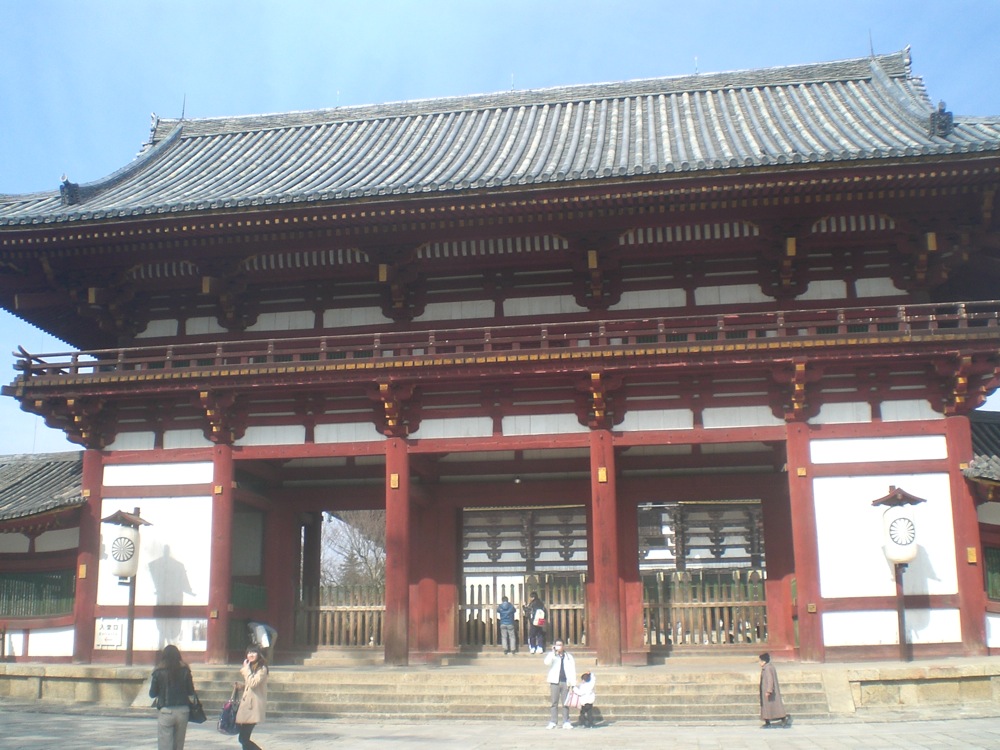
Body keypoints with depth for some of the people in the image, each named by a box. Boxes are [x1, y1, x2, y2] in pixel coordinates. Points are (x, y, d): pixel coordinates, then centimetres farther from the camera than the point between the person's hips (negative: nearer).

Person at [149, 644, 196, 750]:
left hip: (165, 711, -3)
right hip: (182, 711, 3)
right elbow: (191, 693, 4)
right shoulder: (185, 671, 2)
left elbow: (152, 694, 0)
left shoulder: (158, 672, -4)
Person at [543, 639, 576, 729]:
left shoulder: (569, 656, 11)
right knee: (553, 703, -2)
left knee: (566, 703, 3)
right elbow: (547, 663, -15)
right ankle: (552, 723, 1)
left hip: (565, 682, 1)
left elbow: (572, 669, 9)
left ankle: (566, 722, 8)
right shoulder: (551, 655, 6)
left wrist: (573, 682, 1)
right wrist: (553, 652, -17)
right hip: (555, 682, -1)